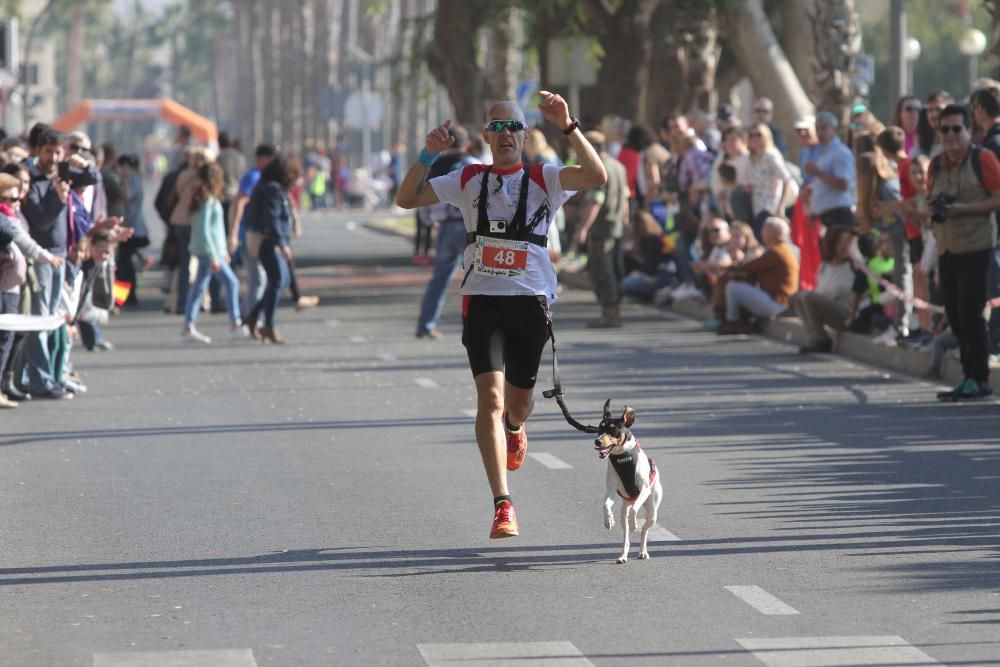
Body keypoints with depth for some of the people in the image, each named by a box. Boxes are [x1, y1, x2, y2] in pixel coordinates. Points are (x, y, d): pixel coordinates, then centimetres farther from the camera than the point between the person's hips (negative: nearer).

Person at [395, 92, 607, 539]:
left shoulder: (543, 179, 5)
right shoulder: (469, 181, 10)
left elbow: (597, 176, -12)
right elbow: (406, 199, 9)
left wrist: (568, 127, -21)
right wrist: (428, 154, -5)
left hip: (531, 299, 0)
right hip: (482, 299, 0)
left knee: (519, 400, 10)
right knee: (490, 396, -15)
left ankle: (514, 427, 52)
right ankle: (503, 506, -18)